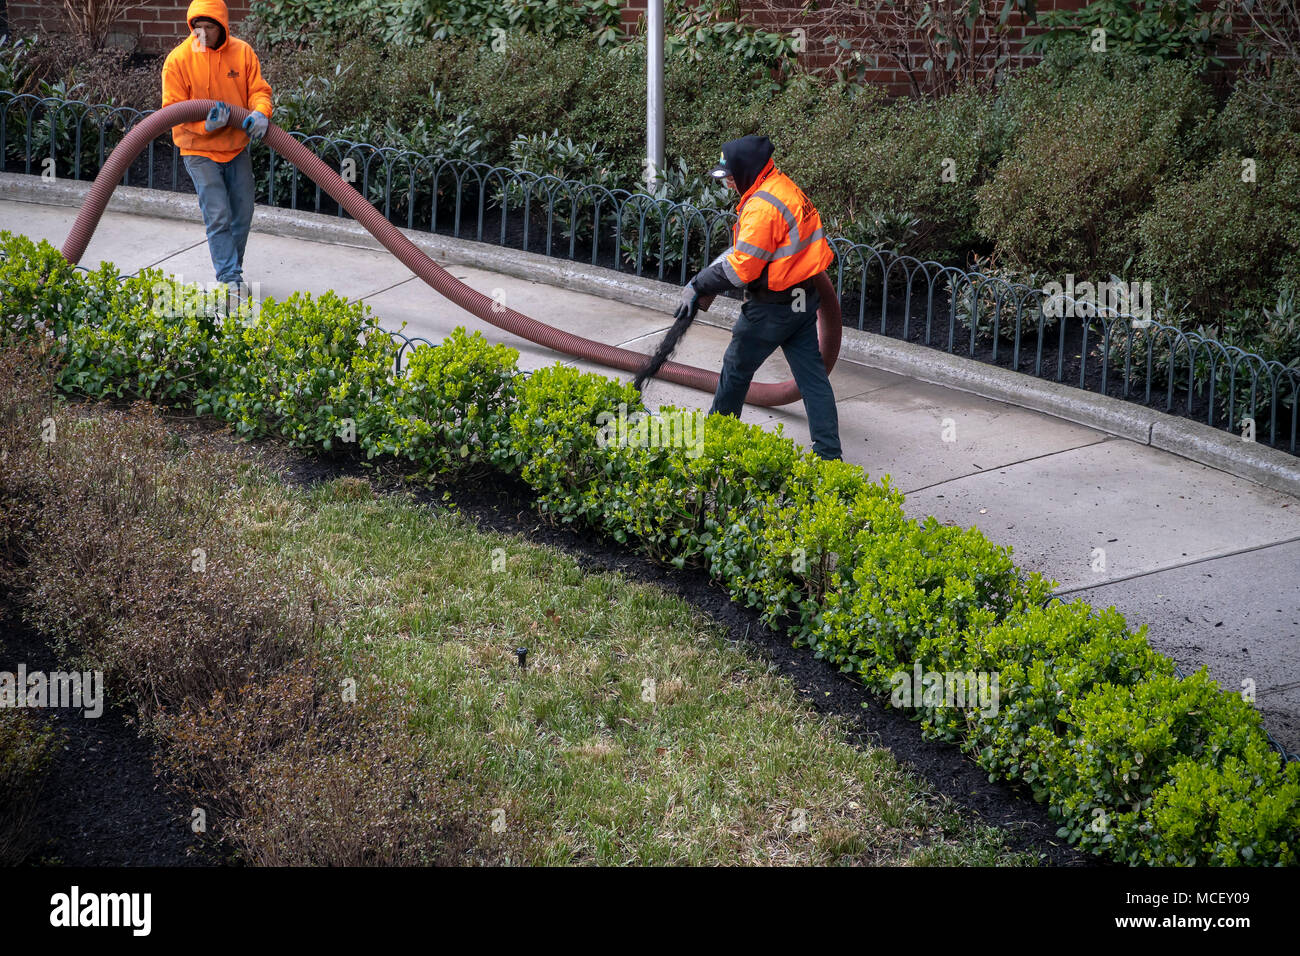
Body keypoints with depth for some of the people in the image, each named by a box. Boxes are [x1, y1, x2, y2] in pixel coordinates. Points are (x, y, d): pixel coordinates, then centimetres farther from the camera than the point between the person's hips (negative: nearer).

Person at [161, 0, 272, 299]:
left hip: (237, 148, 4)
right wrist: (206, 125, -28)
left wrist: (260, 112, -24)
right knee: (218, 217, -10)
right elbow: (173, 109, -11)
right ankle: (231, 280, -5)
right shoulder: (179, 60, -14)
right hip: (199, 151, -4)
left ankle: (231, 271, 29)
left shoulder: (242, 52, -5)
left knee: (242, 215, 11)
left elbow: (259, 89, -1)